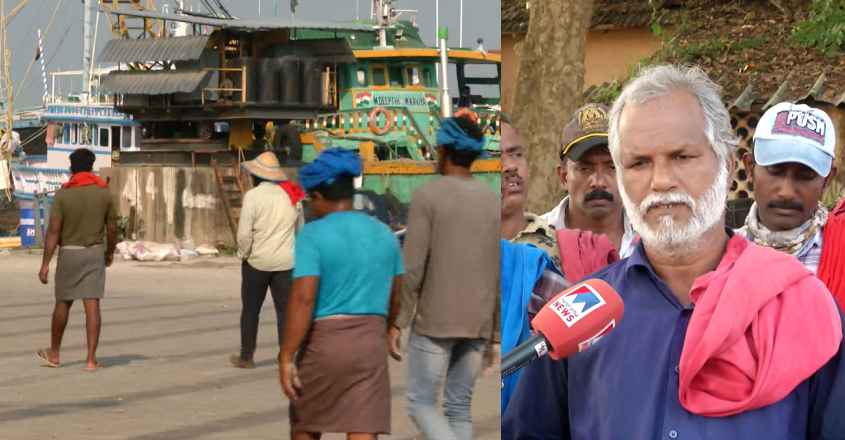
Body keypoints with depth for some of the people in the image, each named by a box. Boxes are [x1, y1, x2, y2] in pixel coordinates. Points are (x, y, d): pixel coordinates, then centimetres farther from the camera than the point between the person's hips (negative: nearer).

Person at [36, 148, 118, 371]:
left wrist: (45, 264, -11)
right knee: (92, 305, -3)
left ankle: (54, 353, 28)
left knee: (63, 303, 14)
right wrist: (110, 252, 21)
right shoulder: (104, 193, -1)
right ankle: (91, 359, -8)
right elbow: (112, 228, 4)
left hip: (69, 252, -1)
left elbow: (53, 231, -12)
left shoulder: (62, 195, -8)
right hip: (95, 252, 1)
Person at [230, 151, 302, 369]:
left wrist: (244, 254, 1)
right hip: (286, 261, 3)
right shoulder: (291, 195, 3)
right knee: (285, 310, 6)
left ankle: (246, 357, 16)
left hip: (257, 261, -3)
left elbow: (244, 234, -14)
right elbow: (299, 230, 8)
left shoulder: (253, 195, -12)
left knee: (250, 310, 10)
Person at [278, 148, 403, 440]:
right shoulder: (383, 233, 6)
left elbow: (303, 299, -18)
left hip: (323, 344, -4)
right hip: (368, 344, 4)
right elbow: (395, 296, 15)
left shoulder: (313, 234, -11)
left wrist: (286, 358, -17)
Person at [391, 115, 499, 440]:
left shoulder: (427, 196, -12)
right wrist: (495, 327, 12)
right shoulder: (493, 201, 4)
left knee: (421, 404, 5)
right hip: (477, 323, 5)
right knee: (459, 408, 13)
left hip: (434, 320, -5)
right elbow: (501, 271, 4)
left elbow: (412, 267, -16)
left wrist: (398, 321, -8)